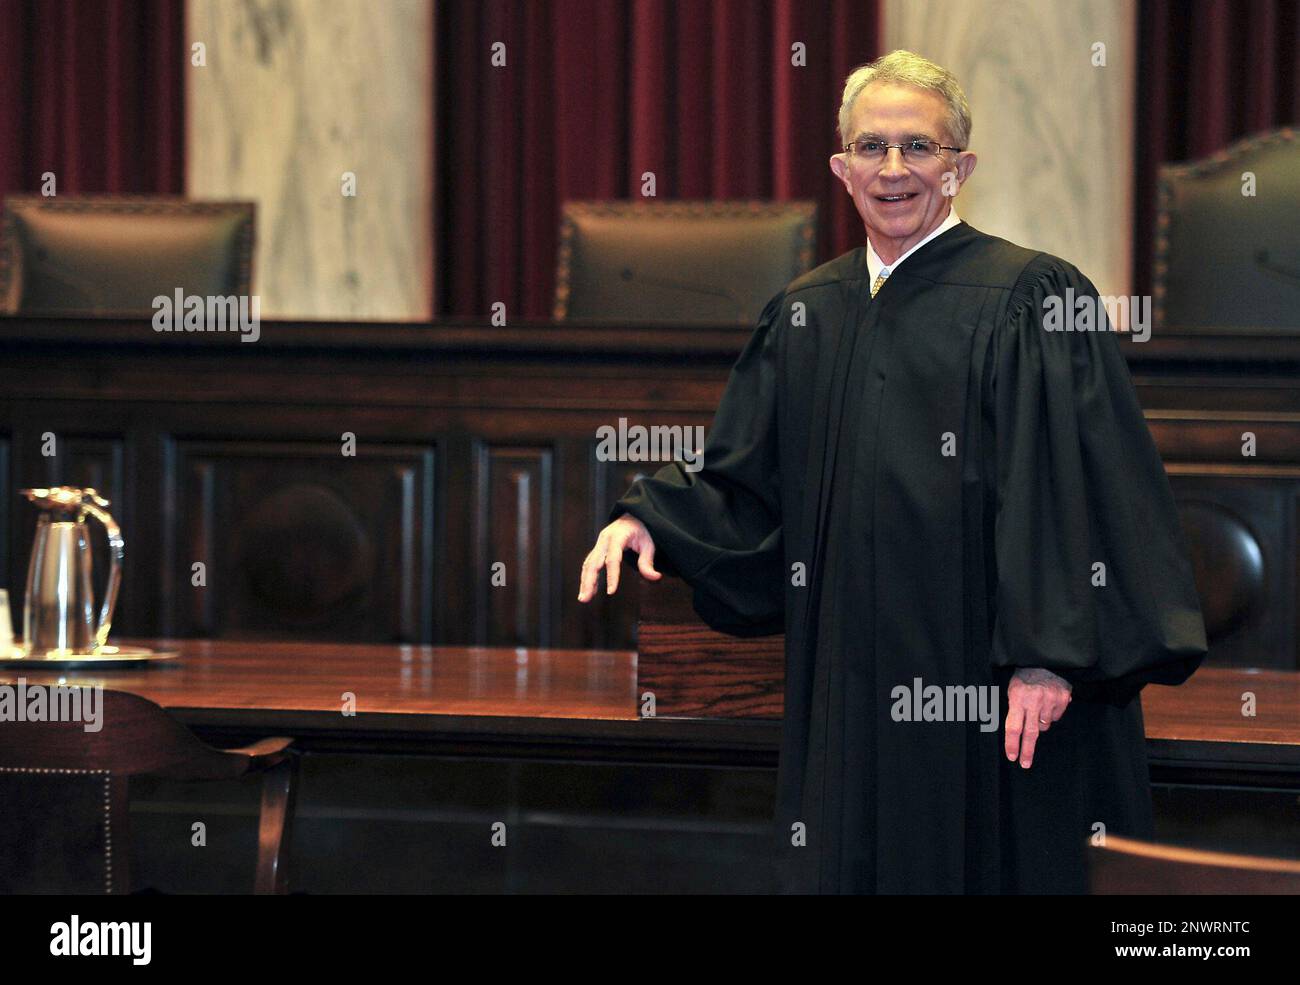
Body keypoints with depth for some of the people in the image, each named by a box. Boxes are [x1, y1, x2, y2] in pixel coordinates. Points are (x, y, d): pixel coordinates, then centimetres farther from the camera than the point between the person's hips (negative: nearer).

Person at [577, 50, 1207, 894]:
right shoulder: (806, 316, 12)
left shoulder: (1030, 300, -5)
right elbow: (746, 488, 15)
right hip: (853, 686, 5)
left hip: (986, 681, -5)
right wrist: (651, 518, -3)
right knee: (854, 864, 7)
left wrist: (1049, 654, -19)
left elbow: (1071, 489, -11)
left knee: (991, 865, -1)